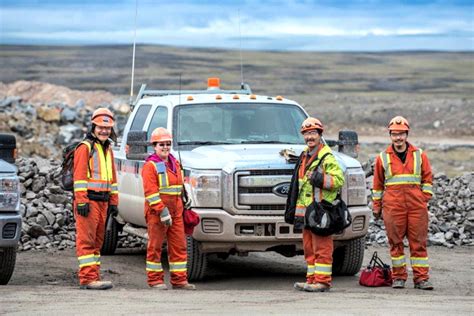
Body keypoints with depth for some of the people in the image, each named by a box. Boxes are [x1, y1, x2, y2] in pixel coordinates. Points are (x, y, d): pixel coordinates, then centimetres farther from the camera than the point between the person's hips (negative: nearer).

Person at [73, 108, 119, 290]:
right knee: (86, 240, -8)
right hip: (88, 201, -8)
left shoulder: (108, 150, 19)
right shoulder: (85, 148, -6)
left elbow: (112, 178, 23)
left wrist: (113, 202, 16)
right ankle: (88, 278, -12)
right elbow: (79, 177, -13)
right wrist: (81, 201, -20)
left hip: (103, 202, 8)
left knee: (97, 241, 9)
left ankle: (93, 275, 13)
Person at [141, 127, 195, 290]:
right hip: (157, 212, -7)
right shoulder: (150, 166, -9)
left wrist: (181, 208, 21)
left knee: (179, 245, 5)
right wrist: (162, 211, -22)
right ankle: (155, 280, 8)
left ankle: (179, 280, 9)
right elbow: (150, 192, -16)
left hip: (175, 211, 7)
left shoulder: (175, 163, 16)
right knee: (155, 246, 1)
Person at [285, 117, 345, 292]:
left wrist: (320, 179, -24)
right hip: (305, 211, 9)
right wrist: (292, 209, 26)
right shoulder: (304, 156, 20)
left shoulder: (327, 157, -8)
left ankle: (322, 281, -6)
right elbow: (297, 184, 27)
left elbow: (339, 180, -14)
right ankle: (311, 279, 16)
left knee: (322, 248, -7)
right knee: (309, 248, 11)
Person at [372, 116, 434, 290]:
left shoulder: (420, 155, 8)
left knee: (418, 242, 0)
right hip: (392, 206, 0)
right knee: (396, 242, 2)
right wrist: (377, 207, 12)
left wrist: (425, 200, 4)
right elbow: (377, 184, 14)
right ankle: (398, 277, 11)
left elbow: (427, 179, 12)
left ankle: (421, 278, 2)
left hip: (416, 205, 0)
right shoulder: (383, 158, 8)